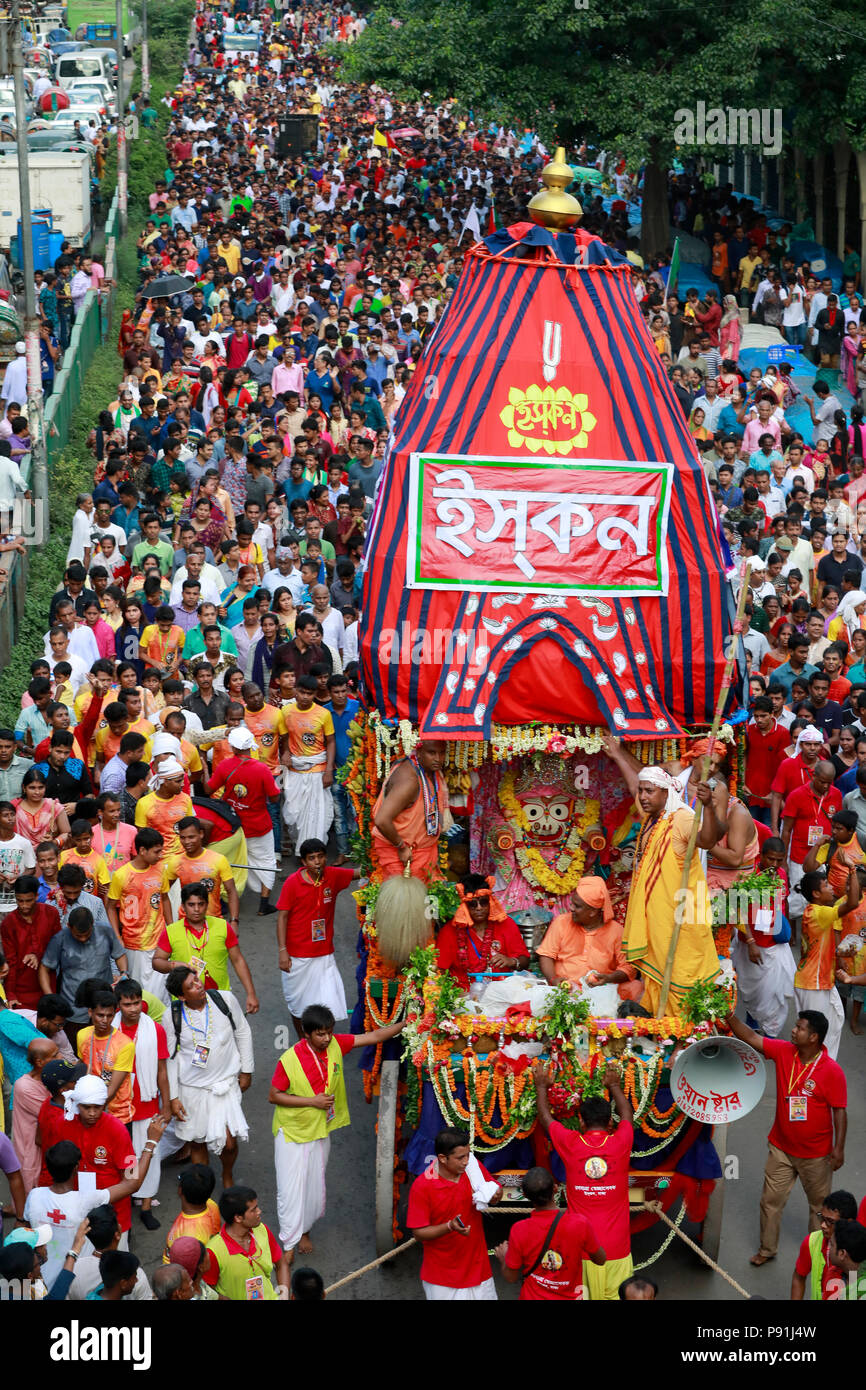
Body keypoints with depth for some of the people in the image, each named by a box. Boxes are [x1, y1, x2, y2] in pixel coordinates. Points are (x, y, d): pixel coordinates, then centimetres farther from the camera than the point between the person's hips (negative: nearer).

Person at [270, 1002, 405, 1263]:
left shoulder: (335, 1044, -9)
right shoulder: (290, 1060, -23)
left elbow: (373, 1037, -3)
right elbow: (274, 1096, -16)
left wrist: (407, 1024, -9)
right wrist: (312, 1101, -21)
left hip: (320, 1130, 5)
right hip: (292, 1131, -5)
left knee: (315, 1185, 14)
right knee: (291, 1187, -3)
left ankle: (304, 1231, 35)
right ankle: (289, 1244, 8)